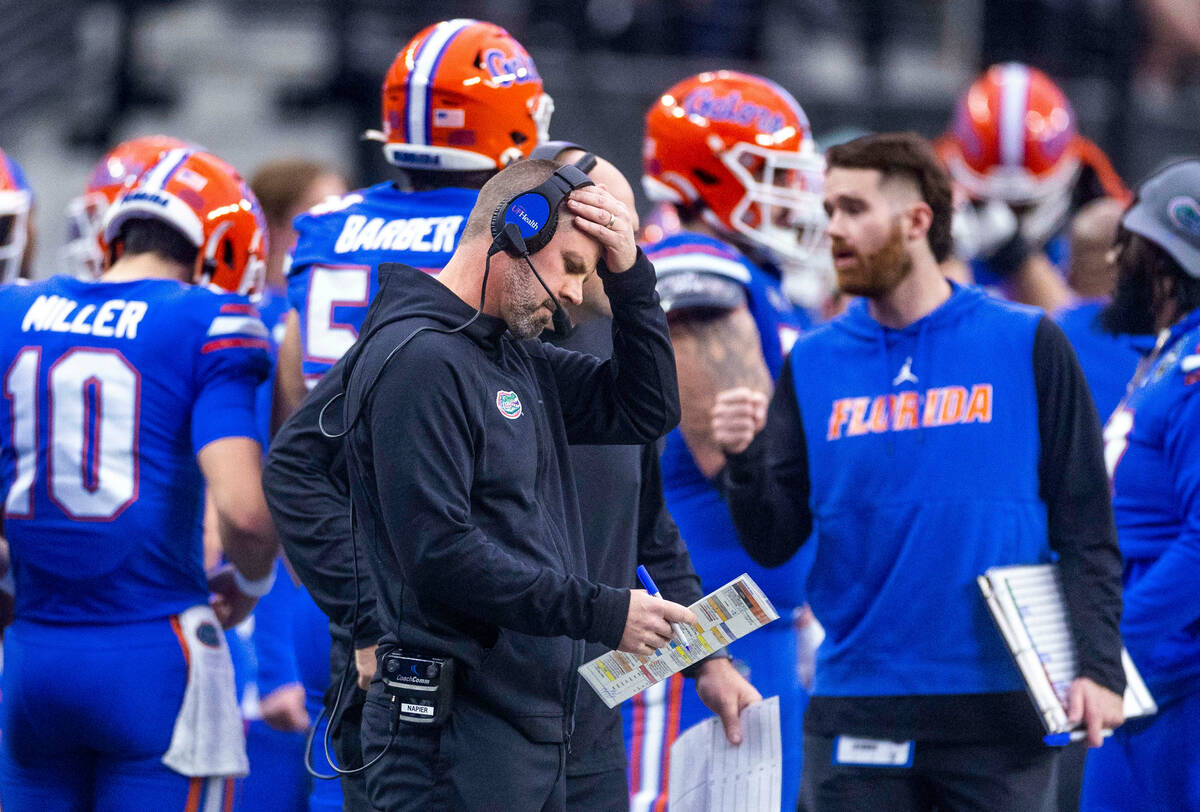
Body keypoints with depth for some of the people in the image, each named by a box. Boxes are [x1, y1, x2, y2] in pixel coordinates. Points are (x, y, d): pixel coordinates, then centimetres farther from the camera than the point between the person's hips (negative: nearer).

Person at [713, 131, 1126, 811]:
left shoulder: (1026, 346, 2)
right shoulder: (814, 364, 8)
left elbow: (1085, 528, 0)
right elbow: (774, 544, 5)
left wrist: (1099, 665, -10)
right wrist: (744, 461, -15)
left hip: (1000, 707, -2)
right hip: (858, 720, 2)